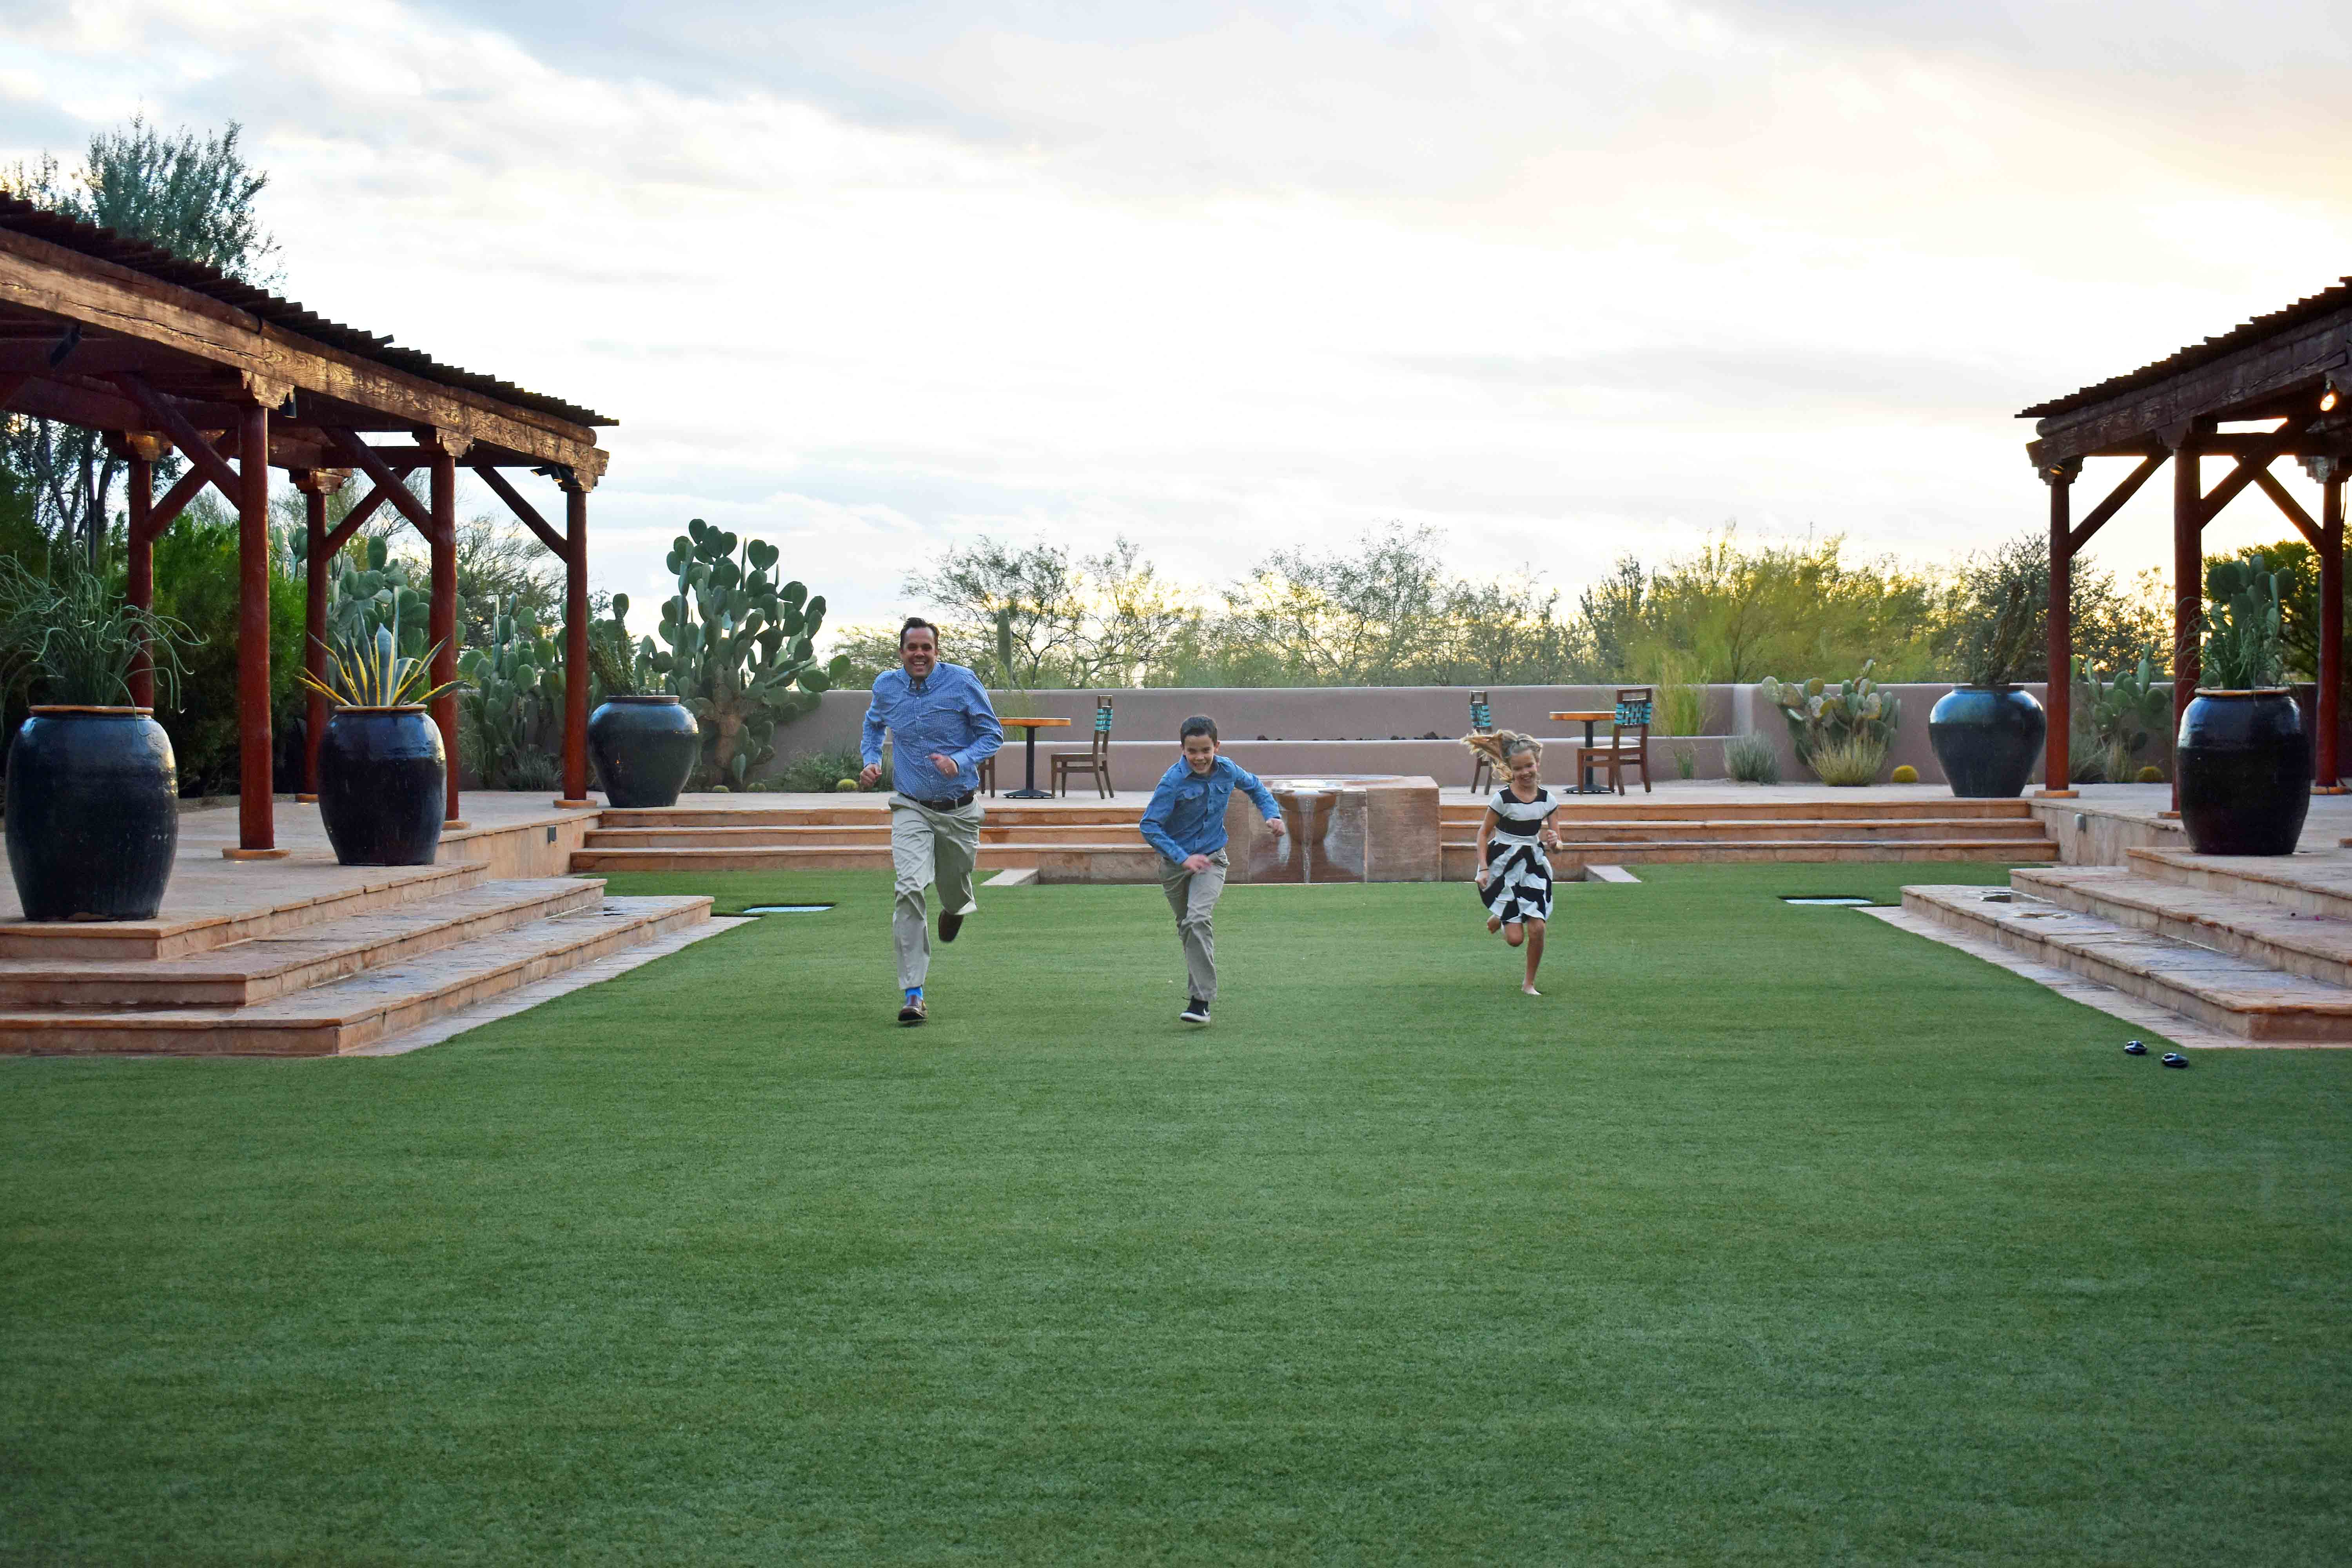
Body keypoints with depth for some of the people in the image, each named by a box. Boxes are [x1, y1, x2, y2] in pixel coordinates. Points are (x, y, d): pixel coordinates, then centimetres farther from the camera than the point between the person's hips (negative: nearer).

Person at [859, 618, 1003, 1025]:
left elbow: (993, 734, -3)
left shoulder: (962, 682, -8)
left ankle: (955, 908, 58)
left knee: (955, 891, 15)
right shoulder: (886, 686, 2)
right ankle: (913, 993, -19)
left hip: (959, 809, 0)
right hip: (911, 809, 0)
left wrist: (961, 761, -21)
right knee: (910, 891, -19)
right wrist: (871, 760, 6)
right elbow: (874, 724, 25)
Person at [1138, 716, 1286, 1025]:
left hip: (1211, 859, 0)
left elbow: (1254, 787, 16)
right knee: (1186, 927, 14)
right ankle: (1200, 985, 37)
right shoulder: (1173, 781, -19)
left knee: (1198, 920, -21)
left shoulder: (1227, 770, -8)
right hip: (1175, 862, 0)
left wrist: (1272, 814, 0)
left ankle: (1201, 1000, -22)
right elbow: (1150, 826, -20)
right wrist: (1183, 858, -27)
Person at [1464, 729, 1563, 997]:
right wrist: (1484, 868, -10)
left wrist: (1556, 843, -15)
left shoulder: (1546, 798, -1)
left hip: (1534, 866, 3)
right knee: (1515, 938, -6)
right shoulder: (1503, 798, -12)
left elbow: (1554, 832, 8)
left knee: (1538, 929, -9)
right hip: (1505, 866, -3)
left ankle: (1529, 983, 12)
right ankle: (1500, 918, 32)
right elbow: (1484, 833, -4)